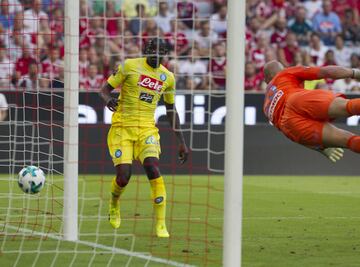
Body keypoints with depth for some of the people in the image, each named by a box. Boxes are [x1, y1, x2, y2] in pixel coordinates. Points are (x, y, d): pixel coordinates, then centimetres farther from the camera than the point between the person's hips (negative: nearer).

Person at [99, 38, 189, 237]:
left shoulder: (167, 77, 8)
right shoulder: (130, 66, -3)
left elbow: (171, 109, 19)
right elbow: (104, 90, 0)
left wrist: (181, 142, 17)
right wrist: (108, 100, -25)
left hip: (147, 129, 2)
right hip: (122, 127, -2)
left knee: (152, 169, -21)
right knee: (123, 175, -12)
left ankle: (160, 224, -16)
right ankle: (114, 204, 25)